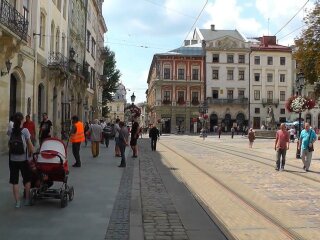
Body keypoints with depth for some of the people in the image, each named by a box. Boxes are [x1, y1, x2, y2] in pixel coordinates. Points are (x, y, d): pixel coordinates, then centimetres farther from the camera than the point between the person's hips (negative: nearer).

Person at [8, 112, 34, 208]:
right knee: (27, 180, 15)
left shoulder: (11, 131, -3)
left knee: (14, 181, 8)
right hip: (23, 159, -2)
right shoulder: (25, 131, -10)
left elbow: (9, 145, -6)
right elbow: (30, 145, -8)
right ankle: (27, 200, 19)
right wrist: (32, 153, 7)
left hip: (13, 160, 2)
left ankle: (17, 202, 10)